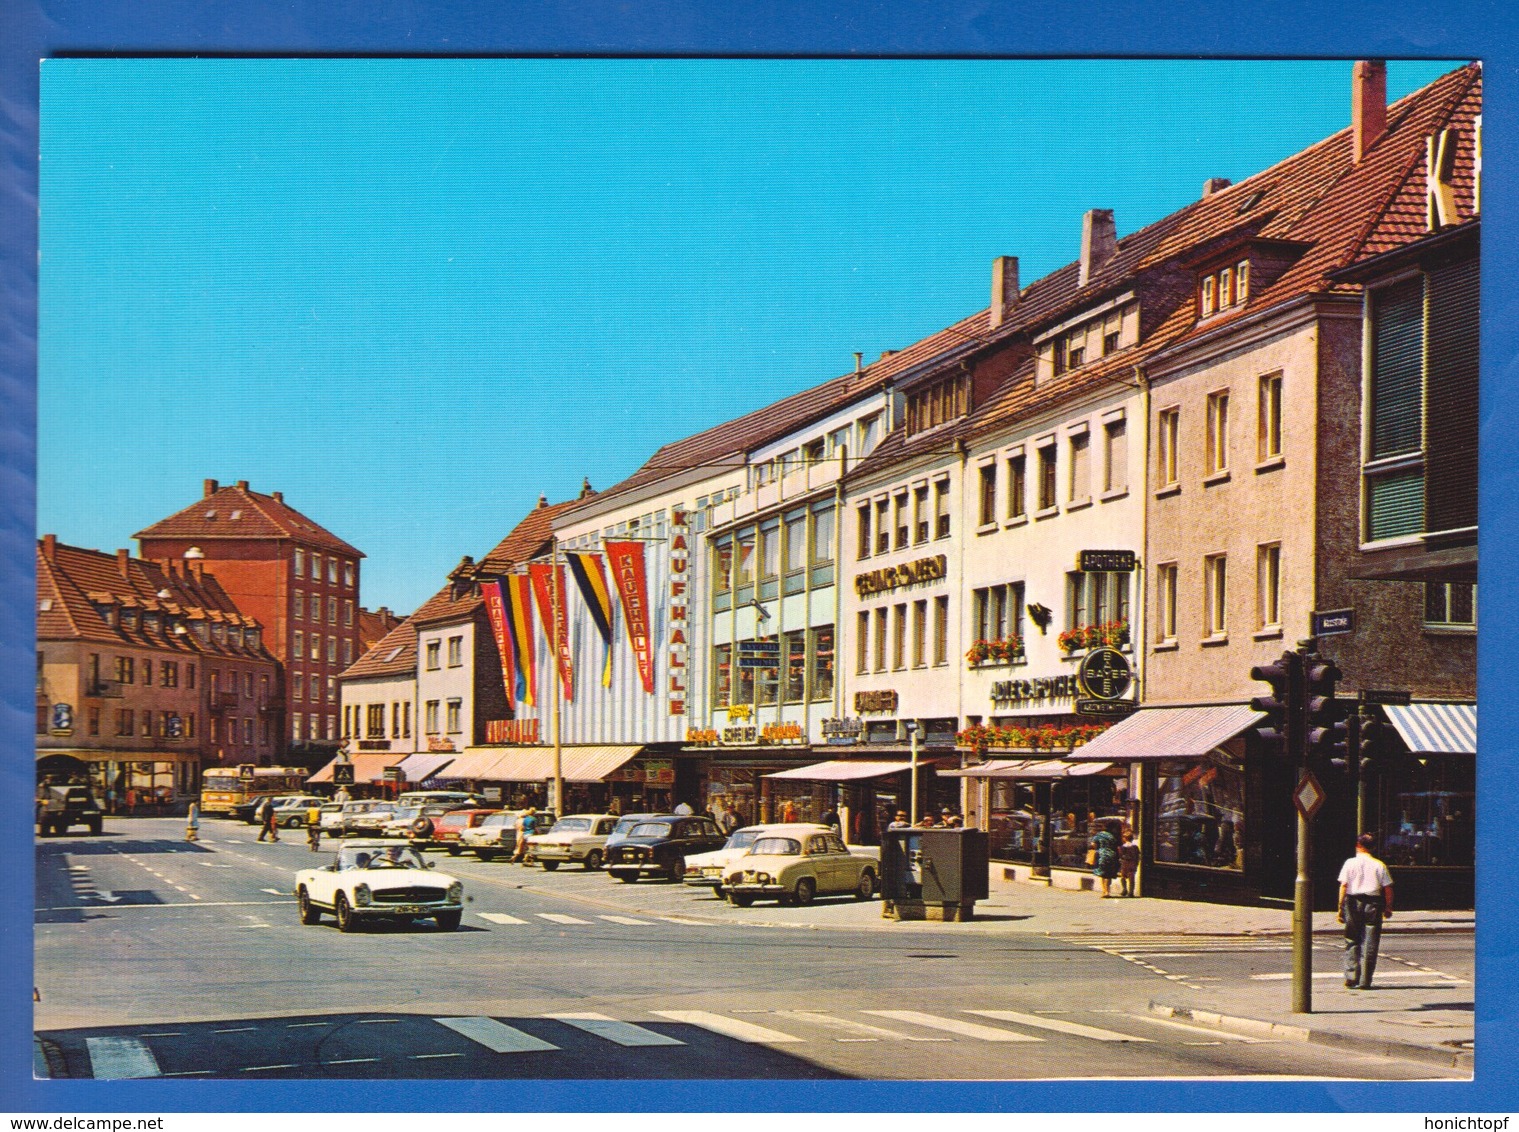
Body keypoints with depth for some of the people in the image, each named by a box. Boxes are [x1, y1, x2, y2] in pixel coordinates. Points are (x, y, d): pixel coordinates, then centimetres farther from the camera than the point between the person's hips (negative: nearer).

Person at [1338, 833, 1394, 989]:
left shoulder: (1350, 863, -1)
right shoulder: (1379, 865, 1)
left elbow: (1343, 886, -5)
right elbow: (1387, 888, 0)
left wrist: (1341, 908, -2)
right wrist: (1388, 907, 11)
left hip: (1353, 902, 0)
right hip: (1374, 903, 0)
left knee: (1352, 941, 10)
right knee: (1370, 943, 4)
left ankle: (1351, 977, 2)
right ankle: (1365, 981, 2)